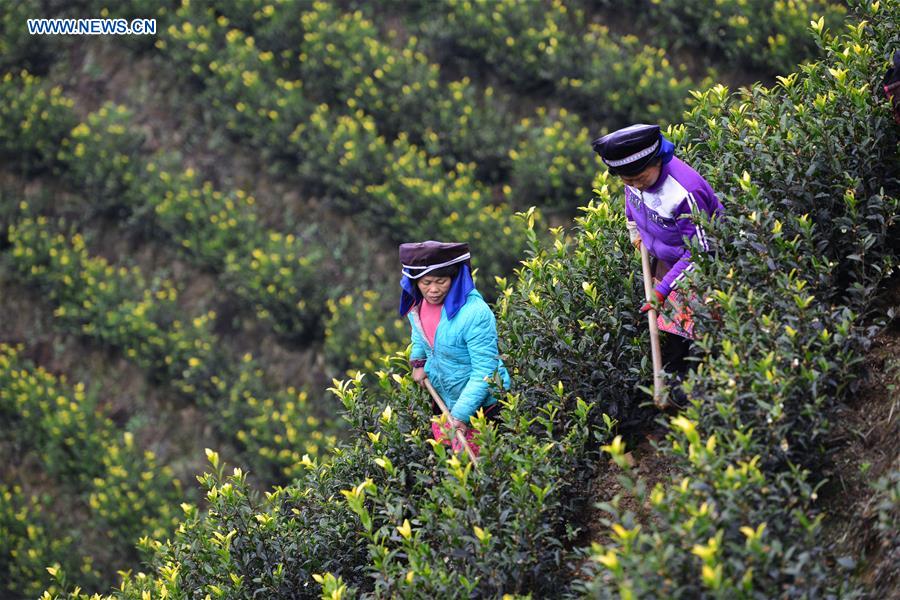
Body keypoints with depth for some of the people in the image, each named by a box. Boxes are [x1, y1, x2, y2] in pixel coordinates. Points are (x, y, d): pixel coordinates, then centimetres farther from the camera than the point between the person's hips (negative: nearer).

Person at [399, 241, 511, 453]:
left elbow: (484, 371, -29)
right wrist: (418, 361, 5)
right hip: (444, 400, 7)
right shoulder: (417, 302, -11)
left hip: (480, 403, -7)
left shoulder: (474, 314, -33)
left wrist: (461, 414, -32)